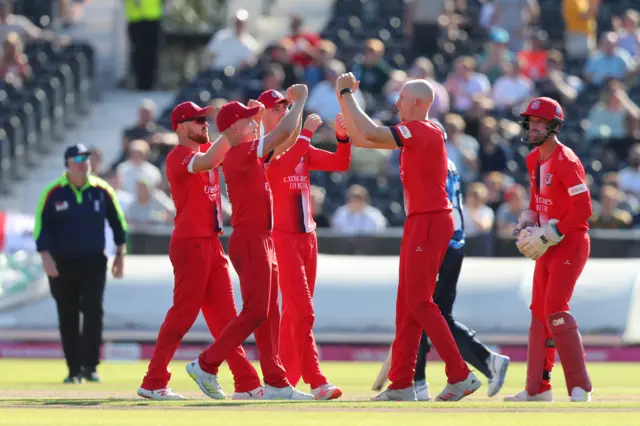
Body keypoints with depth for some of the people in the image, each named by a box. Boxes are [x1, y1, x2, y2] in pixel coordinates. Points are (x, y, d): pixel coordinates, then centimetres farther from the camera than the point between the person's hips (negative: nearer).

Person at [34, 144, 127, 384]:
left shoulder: (102, 190, 0)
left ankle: (90, 366, -10)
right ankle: (74, 370, 11)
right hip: (62, 263, 0)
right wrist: (46, 256, -13)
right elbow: (41, 224, -4)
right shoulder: (53, 192, -4)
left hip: (93, 262, 0)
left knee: (93, 311, -14)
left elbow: (117, 220, 10)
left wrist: (120, 254, 8)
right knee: (68, 318, 4)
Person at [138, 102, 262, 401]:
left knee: (224, 316, 9)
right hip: (190, 244, -9)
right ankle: (154, 383, -3)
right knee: (182, 314, -8)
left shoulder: (206, 149, 15)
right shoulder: (179, 156, -12)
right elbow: (207, 162, -31)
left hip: (211, 244, 9)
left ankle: (247, 383, 10)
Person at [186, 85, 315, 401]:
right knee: (255, 312, -9)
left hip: (260, 240, 10)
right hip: (250, 241, -10)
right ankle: (206, 365, -5)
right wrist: (300, 100, -6)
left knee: (269, 314, 8)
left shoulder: (240, 155, 13)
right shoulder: (242, 153, -14)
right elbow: (284, 132, -19)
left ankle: (275, 382, 9)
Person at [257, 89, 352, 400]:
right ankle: (316, 381, -19)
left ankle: (283, 379, 17)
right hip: (280, 237, -8)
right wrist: (306, 132, -26)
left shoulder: (301, 149, 17)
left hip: (307, 235, 8)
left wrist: (343, 137, -7)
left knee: (294, 311, 11)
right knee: (302, 311, -14)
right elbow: (281, 166, -26)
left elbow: (341, 163, 11)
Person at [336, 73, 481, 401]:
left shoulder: (423, 131, -15)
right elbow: (360, 138, 25)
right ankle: (401, 384, 13)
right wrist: (344, 99, 19)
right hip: (417, 222, 10)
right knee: (407, 303, 10)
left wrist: (347, 94, -14)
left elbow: (370, 134, -24)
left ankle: (460, 376, -10)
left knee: (419, 301, -11)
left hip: (431, 222, -10)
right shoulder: (412, 133, 16)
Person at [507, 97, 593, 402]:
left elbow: (583, 210, -21)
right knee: (539, 312, 11)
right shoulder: (534, 160, 11)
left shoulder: (566, 162, -17)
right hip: (548, 245, 10)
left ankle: (579, 387, -17)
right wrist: (527, 223, 6)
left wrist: (547, 235, -21)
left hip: (571, 243, -10)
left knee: (555, 309, -18)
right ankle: (538, 388, 18)